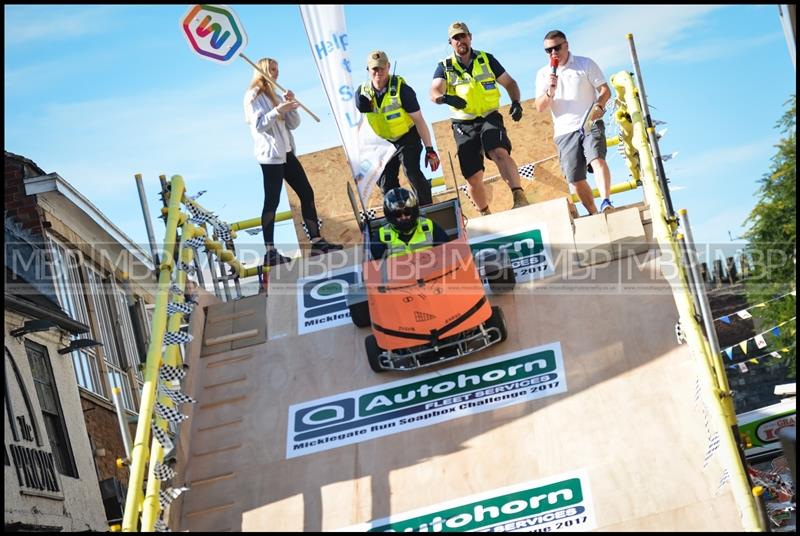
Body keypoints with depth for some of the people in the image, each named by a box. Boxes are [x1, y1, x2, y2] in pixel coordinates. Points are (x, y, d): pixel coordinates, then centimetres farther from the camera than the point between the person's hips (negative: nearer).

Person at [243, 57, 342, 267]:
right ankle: (270, 253, -9)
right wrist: (278, 110, -26)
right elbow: (258, 124, -15)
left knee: (307, 193, 5)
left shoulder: (275, 95, 21)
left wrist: (290, 105, -2)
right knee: (272, 201, -10)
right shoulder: (254, 95, -3)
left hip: (286, 153, 9)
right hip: (270, 154, -9)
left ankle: (317, 241, 9)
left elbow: (294, 124, 14)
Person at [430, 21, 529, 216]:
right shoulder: (444, 67, 4)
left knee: (500, 153, -32)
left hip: (489, 118, -1)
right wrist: (445, 98, -37)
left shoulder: (486, 59, 7)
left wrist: (516, 102, -8)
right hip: (464, 125, 1)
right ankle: (486, 214, 23)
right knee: (473, 178, 2)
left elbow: (509, 83, 12)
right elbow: (434, 92, -13)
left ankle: (519, 197, -40)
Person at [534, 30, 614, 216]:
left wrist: (599, 106, -19)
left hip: (590, 125, -3)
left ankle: (606, 203, -37)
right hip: (565, 132, 3)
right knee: (575, 179, 0)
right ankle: (593, 214, 12)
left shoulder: (585, 64, 6)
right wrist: (550, 92, -16)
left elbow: (605, 90, 1)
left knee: (596, 159, -27)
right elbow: (540, 107, 4)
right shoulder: (543, 74, 11)